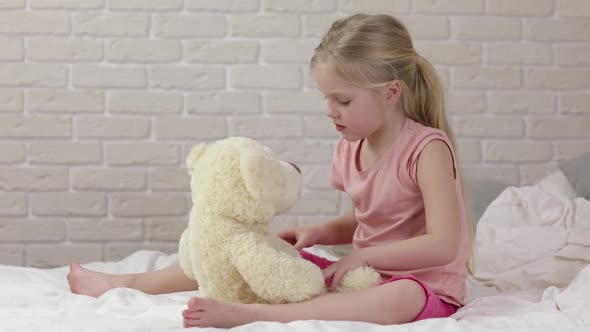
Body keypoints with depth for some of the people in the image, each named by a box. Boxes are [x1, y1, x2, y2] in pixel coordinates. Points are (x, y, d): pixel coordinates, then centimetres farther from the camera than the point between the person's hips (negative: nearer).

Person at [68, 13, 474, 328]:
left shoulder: (427, 148, -19)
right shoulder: (349, 149, 4)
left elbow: (443, 245, -25)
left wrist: (361, 256, -21)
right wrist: (319, 233, -1)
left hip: (426, 286, -7)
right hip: (363, 275, 7)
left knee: (403, 298, -44)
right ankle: (124, 283, 15)